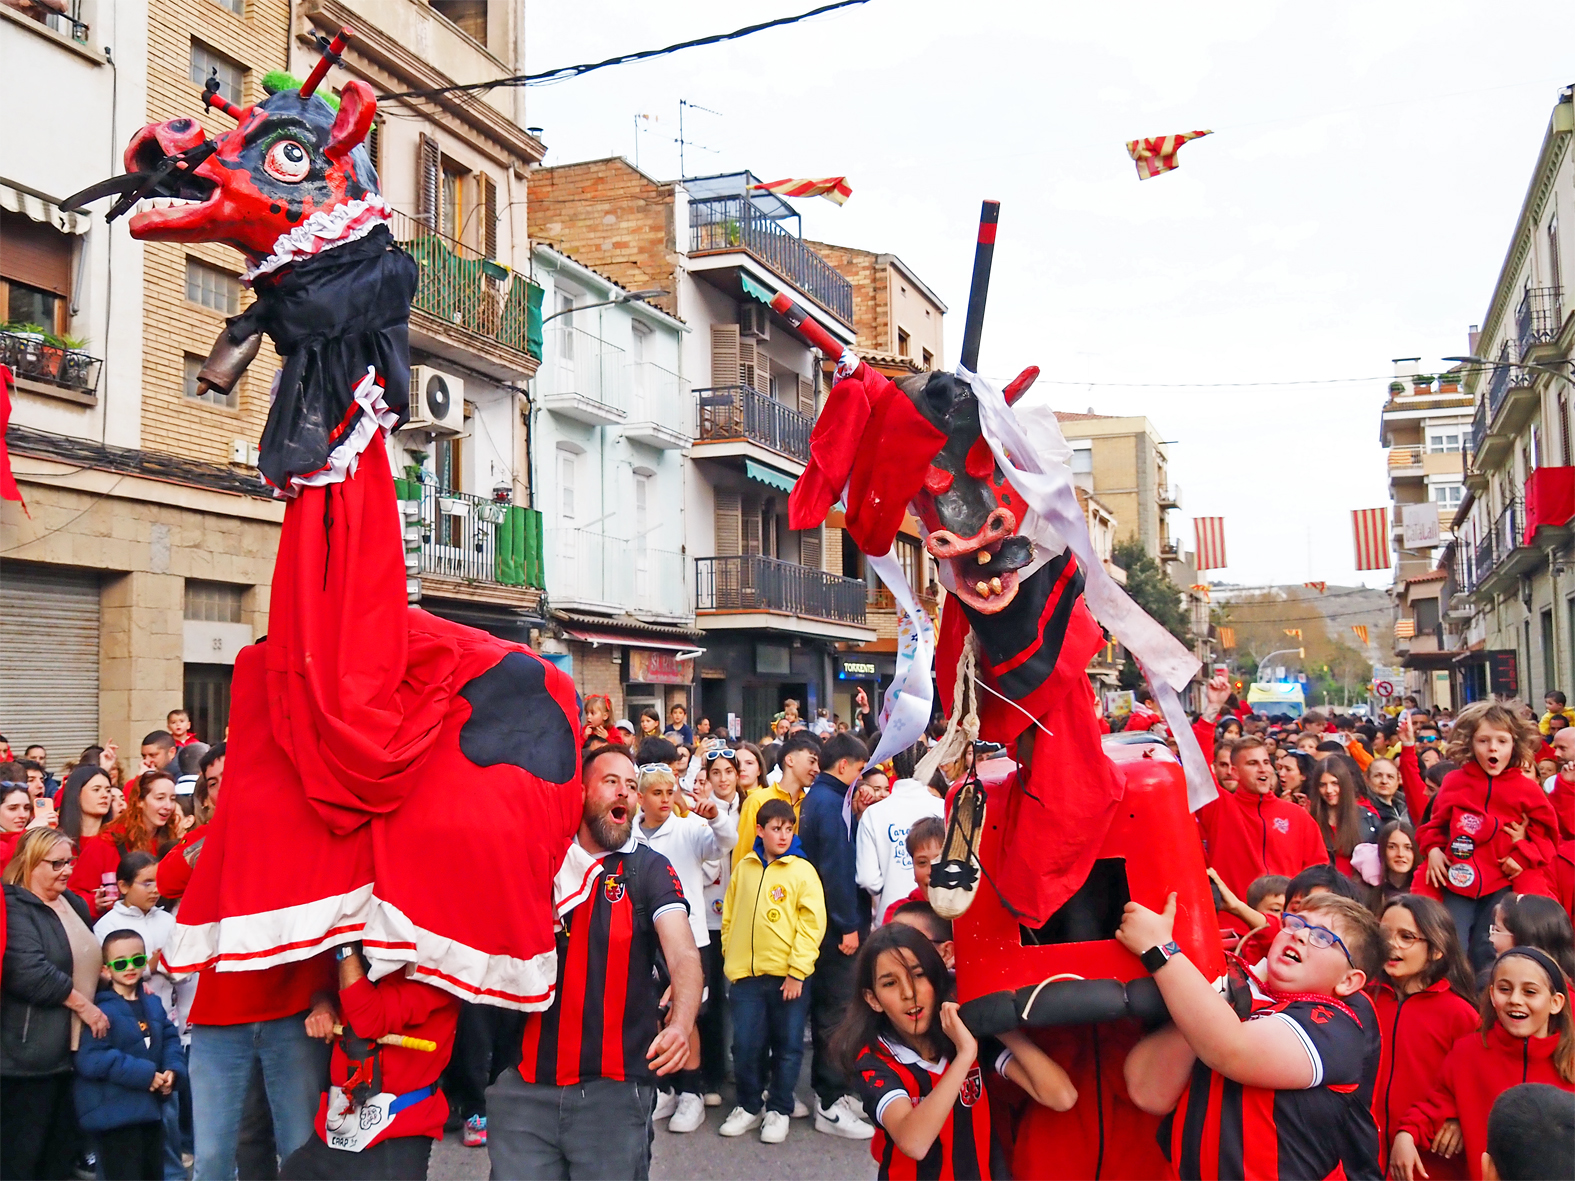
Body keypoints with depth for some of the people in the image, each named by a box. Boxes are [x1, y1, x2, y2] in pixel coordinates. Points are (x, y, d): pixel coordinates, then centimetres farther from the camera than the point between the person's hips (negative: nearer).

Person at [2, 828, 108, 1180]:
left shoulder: (73, 904, 15)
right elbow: (30, 973, -25)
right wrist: (81, 1004, -17)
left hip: (73, 1051, 8)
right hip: (30, 1055, -8)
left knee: (63, 1151, 13)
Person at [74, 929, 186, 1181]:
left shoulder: (153, 1003, 10)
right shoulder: (101, 1010, -16)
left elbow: (170, 1039, 13)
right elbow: (90, 1059, -25)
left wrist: (173, 1070, -8)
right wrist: (143, 1073, -23)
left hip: (150, 1108, 8)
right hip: (114, 1114, -8)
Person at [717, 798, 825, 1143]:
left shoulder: (802, 870, -4)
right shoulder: (744, 868, 8)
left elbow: (812, 923, -8)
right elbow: (729, 915, 16)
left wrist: (797, 971, -12)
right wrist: (731, 955, 8)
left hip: (789, 975, -3)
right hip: (747, 973, 3)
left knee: (787, 1046, 7)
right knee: (745, 1045, 6)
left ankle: (779, 1111, 22)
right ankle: (749, 1106, 25)